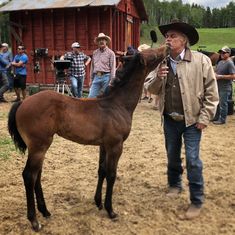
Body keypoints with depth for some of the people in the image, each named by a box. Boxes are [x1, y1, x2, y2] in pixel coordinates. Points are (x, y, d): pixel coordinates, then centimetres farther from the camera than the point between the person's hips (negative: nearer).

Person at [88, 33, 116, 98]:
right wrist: (91, 79, 15)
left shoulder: (110, 53, 0)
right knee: (91, 96, -3)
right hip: (96, 77, 4)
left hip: (106, 77, -4)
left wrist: (111, 81, -11)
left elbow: (113, 68, -4)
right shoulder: (95, 53, 15)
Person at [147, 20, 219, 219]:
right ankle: (175, 185, 42)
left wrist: (204, 117, -12)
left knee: (192, 160, 0)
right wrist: (158, 78, -15)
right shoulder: (162, 63, 1)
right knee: (172, 156, 18)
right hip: (170, 119, 4)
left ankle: (197, 201, 15)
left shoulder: (201, 60, -11)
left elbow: (212, 92, -9)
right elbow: (153, 91, 6)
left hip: (191, 120, -4)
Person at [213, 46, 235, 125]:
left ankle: (222, 120, 10)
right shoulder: (220, 62, 13)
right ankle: (216, 117, 31)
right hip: (218, 86, 9)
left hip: (225, 88, -9)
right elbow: (216, 71, 25)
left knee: (223, 104, -1)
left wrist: (220, 76, -20)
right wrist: (215, 75, 1)